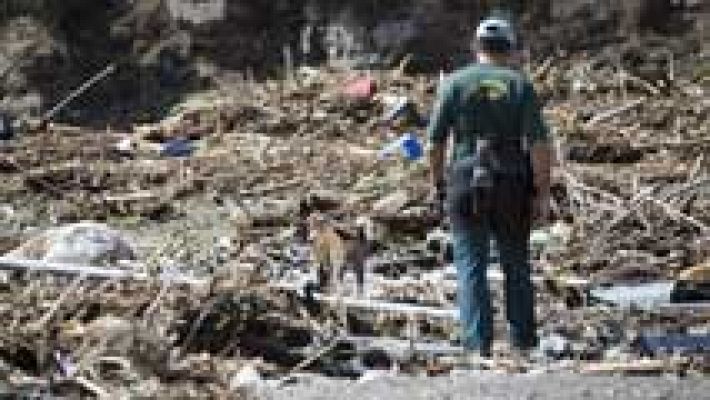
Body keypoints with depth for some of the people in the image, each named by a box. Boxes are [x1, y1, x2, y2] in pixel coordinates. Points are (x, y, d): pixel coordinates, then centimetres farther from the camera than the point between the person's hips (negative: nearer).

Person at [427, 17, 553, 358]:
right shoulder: (520, 85, 0)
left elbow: (435, 141, -1)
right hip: (512, 188, 1)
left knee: (471, 268, 2)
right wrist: (542, 194, -6)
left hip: (466, 187, -1)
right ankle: (523, 341, 18)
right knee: (516, 266, 13)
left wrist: (437, 183, 11)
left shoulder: (455, 83, 0)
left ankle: (478, 343, -4)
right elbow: (538, 144, -8)